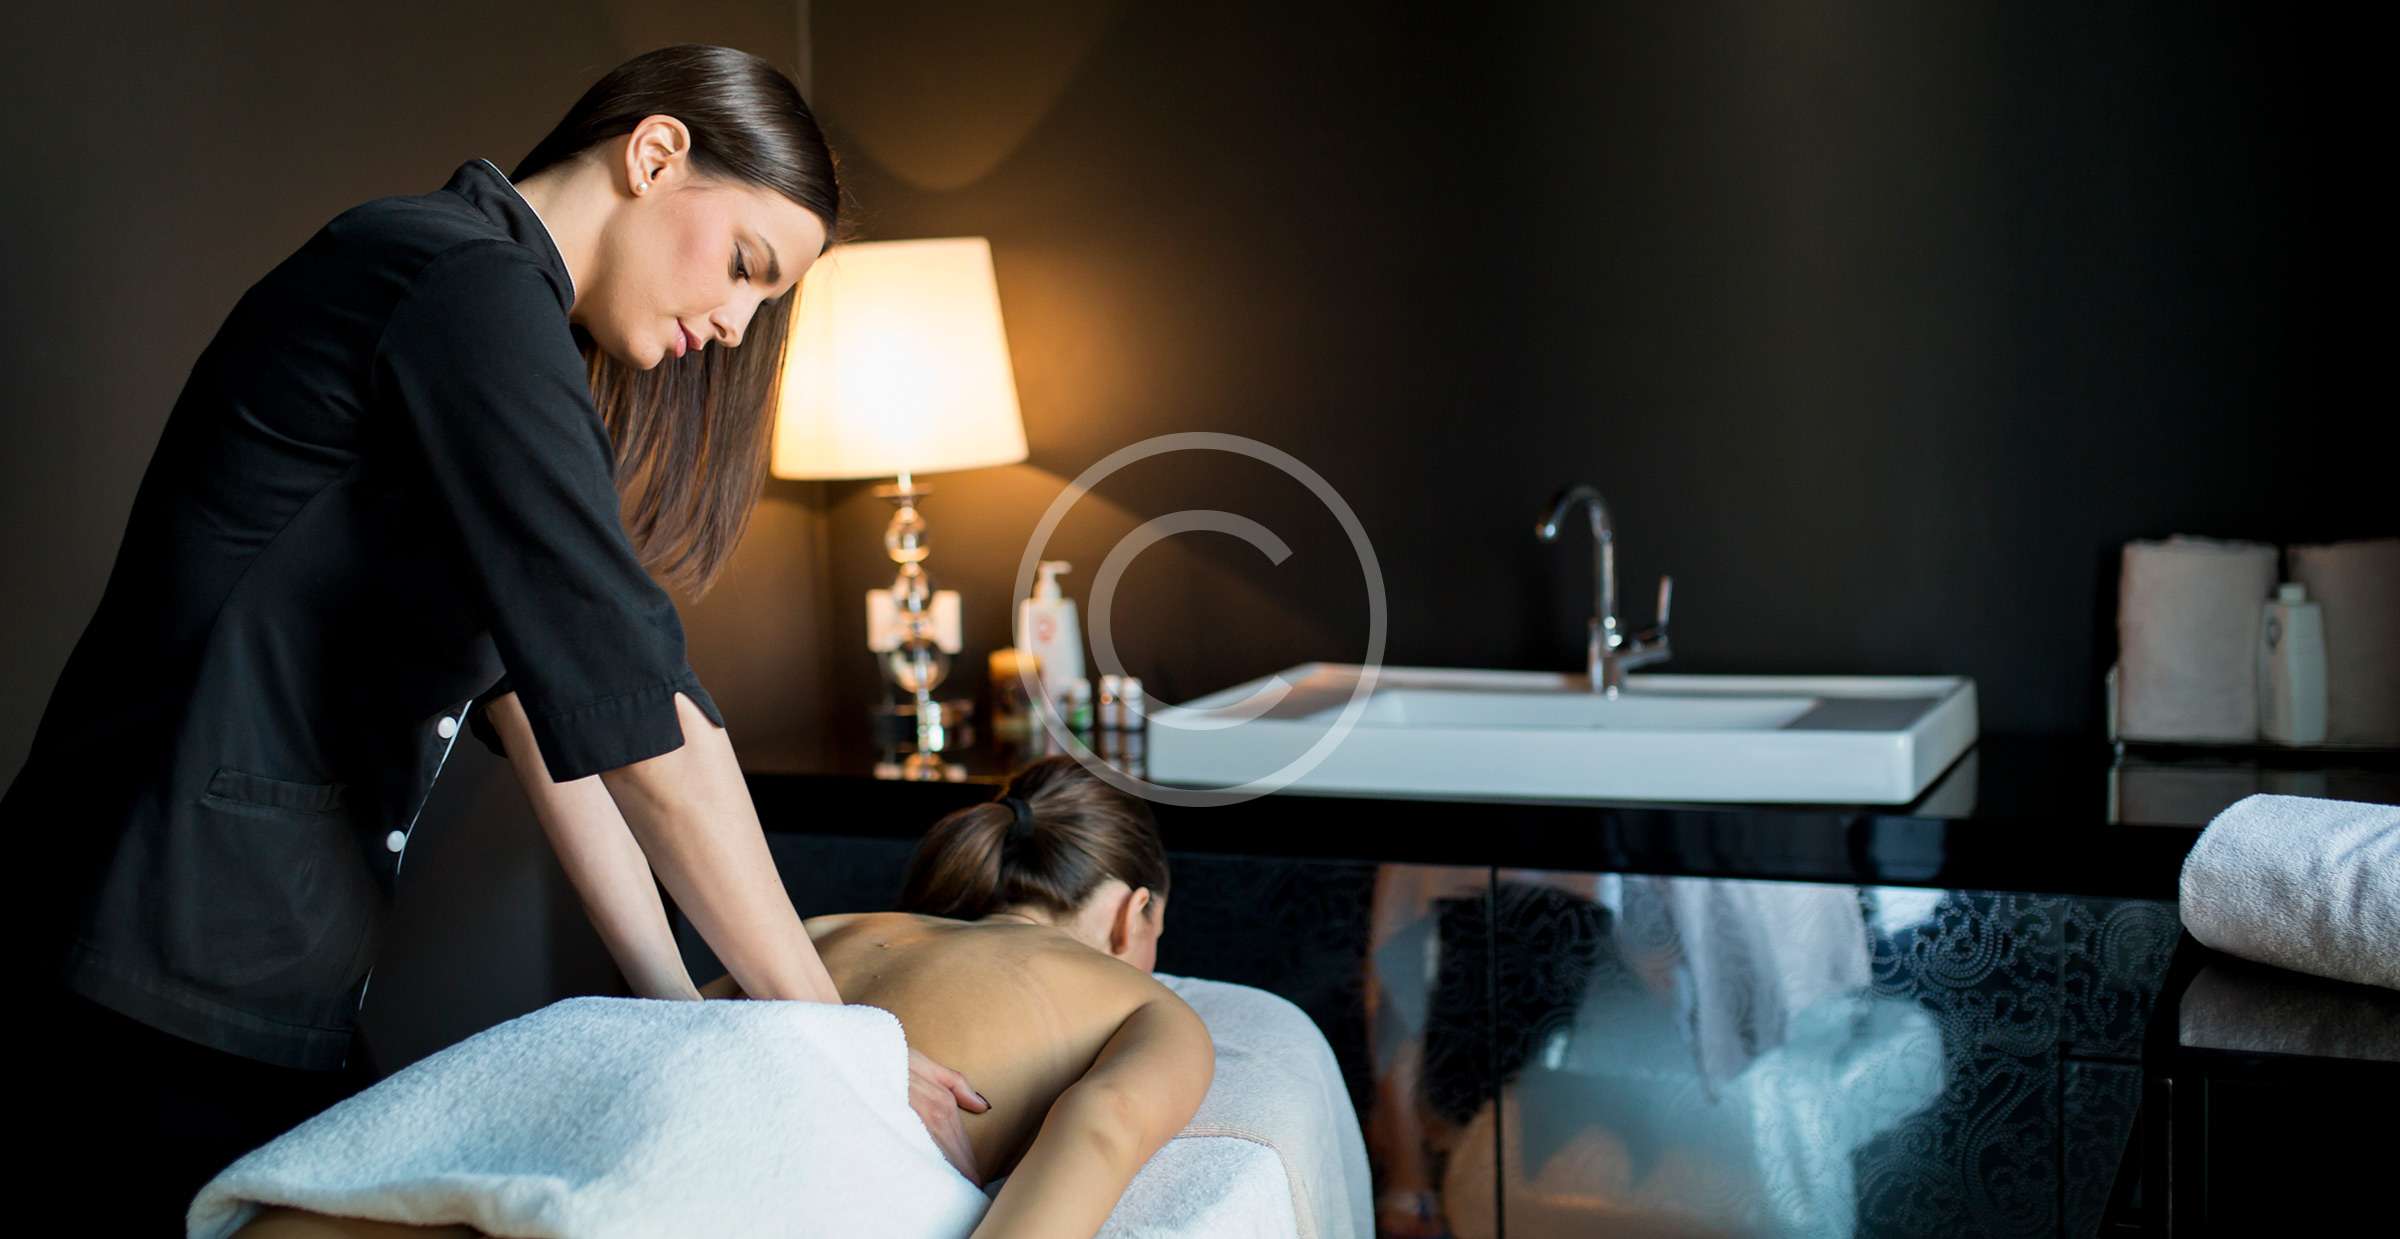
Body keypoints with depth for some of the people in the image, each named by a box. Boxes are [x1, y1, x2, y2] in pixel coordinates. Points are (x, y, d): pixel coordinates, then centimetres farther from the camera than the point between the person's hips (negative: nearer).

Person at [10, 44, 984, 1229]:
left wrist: (676, 1004, 2)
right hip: (184, 996, -10)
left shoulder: (498, 318, 15)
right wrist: (823, 1034, -14)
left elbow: (540, 698, 9)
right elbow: (637, 715, -20)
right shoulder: (465, 286, -16)